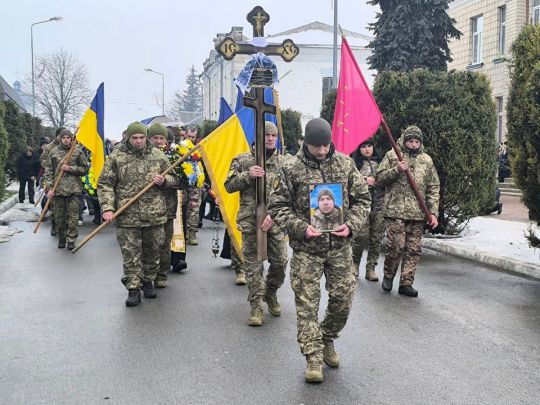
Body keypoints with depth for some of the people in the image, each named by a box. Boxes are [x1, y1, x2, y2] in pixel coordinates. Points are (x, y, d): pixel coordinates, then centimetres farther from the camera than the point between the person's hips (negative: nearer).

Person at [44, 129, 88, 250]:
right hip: (58, 189, 1)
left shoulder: (78, 152, 4)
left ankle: (71, 239, 6)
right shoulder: (54, 151, 6)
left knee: (73, 216, -3)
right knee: (59, 216, 8)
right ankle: (61, 238, 23)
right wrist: (50, 188, -3)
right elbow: (48, 171, 5)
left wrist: (70, 168, -10)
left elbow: (84, 168, 4)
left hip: (74, 189, -1)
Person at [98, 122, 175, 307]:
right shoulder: (116, 157, -1)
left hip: (155, 214, 3)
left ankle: (148, 281, 33)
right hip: (127, 216, -2)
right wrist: (108, 208, -12)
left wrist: (164, 180, -7)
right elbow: (105, 184, -1)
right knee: (130, 254, 0)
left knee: (152, 251, 14)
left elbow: (173, 178, 16)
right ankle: (133, 289, 9)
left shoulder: (158, 155, 6)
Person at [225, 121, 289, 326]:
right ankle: (255, 305, 12)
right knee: (253, 264, 3)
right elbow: (229, 186, 2)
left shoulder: (283, 162, 6)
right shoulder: (243, 160, 4)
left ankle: (270, 294, 31)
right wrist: (247, 175, -15)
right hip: (250, 221, -1)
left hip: (275, 221, 2)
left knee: (280, 261, 5)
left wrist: (274, 213, -17)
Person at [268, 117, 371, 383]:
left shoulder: (345, 164, 2)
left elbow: (362, 199, 9)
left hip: (339, 245, 3)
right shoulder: (291, 168, -6)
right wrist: (301, 227, -16)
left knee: (343, 298, 7)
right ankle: (314, 357, 9)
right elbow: (277, 206, -3)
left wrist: (352, 225, -7)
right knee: (307, 302, -1)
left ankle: (327, 340, 32)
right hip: (306, 247, -3)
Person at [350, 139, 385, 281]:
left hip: (379, 205, 4)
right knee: (362, 236, -10)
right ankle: (354, 264, 13)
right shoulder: (354, 163, 6)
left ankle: (370, 269, 10)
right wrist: (364, 180, -12)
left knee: (376, 238, 2)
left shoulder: (379, 162, 18)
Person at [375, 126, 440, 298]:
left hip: (417, 213, 4)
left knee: (414, 249, 4)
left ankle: (406, 283, 14)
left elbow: (433, 188, 13)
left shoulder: (427, 160, 13)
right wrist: (397, 170, -14)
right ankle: (388, 276, 16)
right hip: (395, 211, -3)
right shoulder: (392, 155, 4)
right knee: (396, 246, -8)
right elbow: (379, 179, 2)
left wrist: (433, 212, 5)